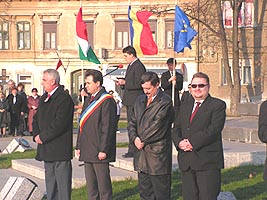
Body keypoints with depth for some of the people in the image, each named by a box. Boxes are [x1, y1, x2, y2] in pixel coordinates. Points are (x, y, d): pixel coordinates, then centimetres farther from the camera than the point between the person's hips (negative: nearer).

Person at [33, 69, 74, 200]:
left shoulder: (64, 99, -14)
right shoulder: (44, 98, 14)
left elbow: (59, 124, -21)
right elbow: (36, 118, 18)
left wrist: (43, 137, -15)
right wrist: (36, 135, 0)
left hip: (60, 150, -9)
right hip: (46, 149, 9)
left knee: (62, 182, -3)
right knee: (50, 182, 15)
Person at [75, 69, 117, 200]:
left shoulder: (107, 101, -12)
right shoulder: (89, 100, 15)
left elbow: (108, 127, -17)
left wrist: (103, 150, -19)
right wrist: (79, 146, 16)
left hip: (99, 152, -9)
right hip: (87, 150, 9)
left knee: (103, 184, -1)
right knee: (91, 185, 13)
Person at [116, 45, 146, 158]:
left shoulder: (138, 66, -14)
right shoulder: (130, 65, 18)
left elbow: (138, 84, -21)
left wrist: (125, 82, -16)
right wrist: (122, 82, 8)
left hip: (135, 101, -11)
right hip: (129, 100, 11)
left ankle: (133, 150, -8)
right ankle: (132, 149, 19)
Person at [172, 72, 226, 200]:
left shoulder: (218, 105, 0)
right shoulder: (185, 106, 19)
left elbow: (213, 129, -13)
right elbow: (176, 129, 14)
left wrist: (192, 142, -17)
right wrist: (179, 142, -8)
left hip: (208, 161, -6)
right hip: (186, 162, 6)